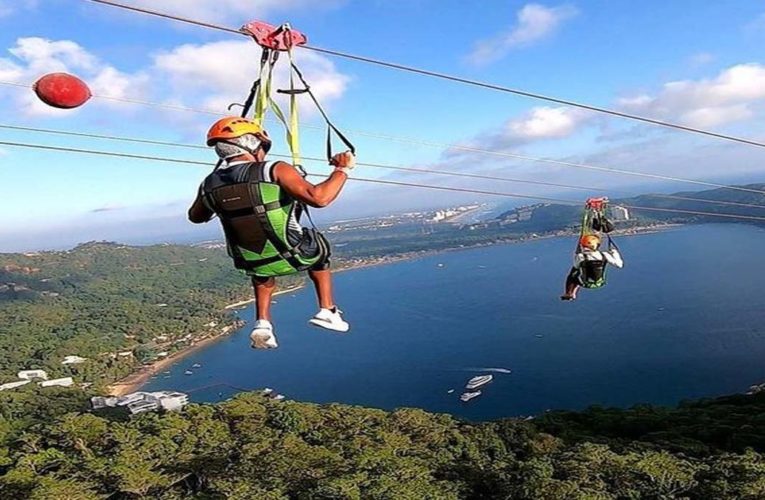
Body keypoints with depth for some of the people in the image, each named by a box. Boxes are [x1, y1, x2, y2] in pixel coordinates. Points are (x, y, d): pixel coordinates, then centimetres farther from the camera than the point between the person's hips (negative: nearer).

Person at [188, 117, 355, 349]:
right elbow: (319, 197, -34)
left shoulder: (209, 185, -4)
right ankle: (327, 311, 27)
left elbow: (195, 217, 17)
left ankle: (263, 325, 25)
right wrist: (342, 169, -19)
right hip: (295, 257, -3)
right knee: (319, 248, 31)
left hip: (250, 263, 4)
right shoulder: (275, 170, -21)